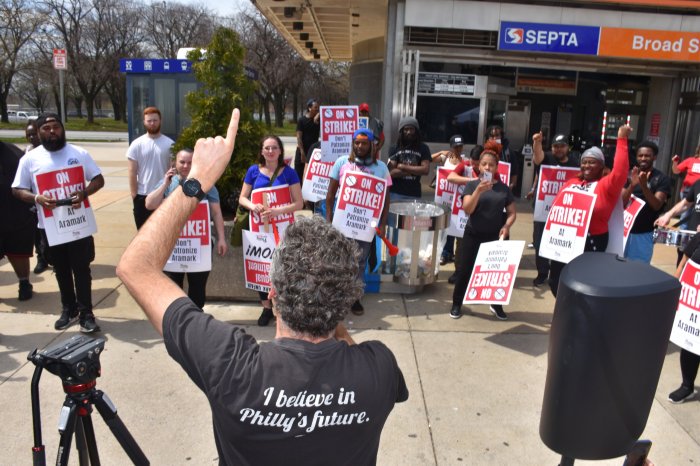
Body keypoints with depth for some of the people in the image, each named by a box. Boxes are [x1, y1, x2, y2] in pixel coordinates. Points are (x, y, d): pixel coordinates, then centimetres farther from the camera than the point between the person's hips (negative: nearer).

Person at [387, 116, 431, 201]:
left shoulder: (423, 148, 5)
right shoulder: (394, 148, 4)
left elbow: (425, 170, -7)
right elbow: (391, 172, -6)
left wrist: (402, 167, -7)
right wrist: (415, 170, -8)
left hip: (414, 194, 0)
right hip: (396, 193, 0)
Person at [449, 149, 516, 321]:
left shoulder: (503, 188, 5)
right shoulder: (472, 185, -2)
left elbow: (512, 212, 7)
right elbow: (467, 209, -15)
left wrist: (506, 226, -12)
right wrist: (479, 190, -25)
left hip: (496, 236, 2)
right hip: (473, 235, -2)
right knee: (465, 269, 1)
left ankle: (497, 305, 27)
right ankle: (456, 304, 17)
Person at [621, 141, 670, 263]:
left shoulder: (662, 179, -4)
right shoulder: (629, 175, 3)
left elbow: (656, 205, -14)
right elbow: (621, 203, -5)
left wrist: (644, 186, -28)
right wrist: (632, 185, -23)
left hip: (644, 233, -2)